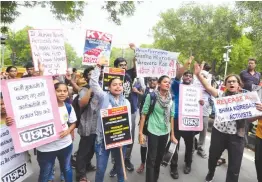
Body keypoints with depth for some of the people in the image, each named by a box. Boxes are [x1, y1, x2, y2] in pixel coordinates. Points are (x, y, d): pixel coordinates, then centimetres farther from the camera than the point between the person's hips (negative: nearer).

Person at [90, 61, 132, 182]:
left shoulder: (126, 102, 4)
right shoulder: (104, 97, -5)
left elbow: (129, 121, 4)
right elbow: (93, 83, -15)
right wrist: (99, 66, -20)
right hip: (103, 139, -2)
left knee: (120, 166, 20)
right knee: (101, 169, 9)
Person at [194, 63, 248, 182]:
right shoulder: (221, 95, -1)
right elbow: (208, 87, -15)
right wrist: (198, 74, -27)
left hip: (236, 136, -1)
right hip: (218, 132, 1)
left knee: (234, 167, 8)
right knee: (213, 157, 22)